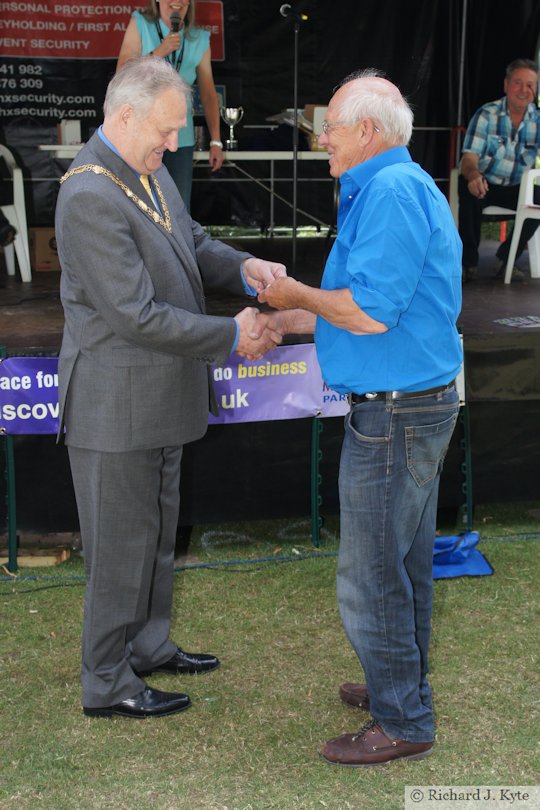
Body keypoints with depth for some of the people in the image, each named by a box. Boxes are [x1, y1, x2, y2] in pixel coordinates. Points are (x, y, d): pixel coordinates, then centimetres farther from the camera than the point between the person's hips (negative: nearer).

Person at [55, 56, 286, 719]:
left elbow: (192, 245, 17)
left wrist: (243, 268, -5)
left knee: (157, 532, 22)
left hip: (160, 394, 10)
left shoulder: (148, 172, 6)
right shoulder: (90, 196, -24)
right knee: (121, 545, 4)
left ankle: (148, 645, 41)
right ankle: (107, 684, 21)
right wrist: (232, 336, -19)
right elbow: (137, 315, -26)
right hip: (117, 405, -9)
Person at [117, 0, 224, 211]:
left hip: (182, 139, 3)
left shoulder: (199, 39, 6)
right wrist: (159, 52, -17)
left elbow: (208, 93, 9)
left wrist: (216, 141, 5)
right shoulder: (140, 24, -1)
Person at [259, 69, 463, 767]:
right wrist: (282, 322, 19)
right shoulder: (397, 187, 16)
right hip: (419, 402, 11)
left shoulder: (391, 192, -19)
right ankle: (403, 687, 35)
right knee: (405, 562, 20)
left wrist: (297, 295, -9)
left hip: (394, 413, -11)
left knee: (370, 576, -1)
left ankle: (402, 724, 12)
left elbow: (371, 311, -26)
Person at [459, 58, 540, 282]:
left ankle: (506, 257, -5)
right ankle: (469, 261, -20)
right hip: (486, 186, -3)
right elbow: (470, 157, -18)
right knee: (467, 185, -35)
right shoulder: (486, 115, -8)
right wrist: (473, 175, -43)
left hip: (517, 190, 3)